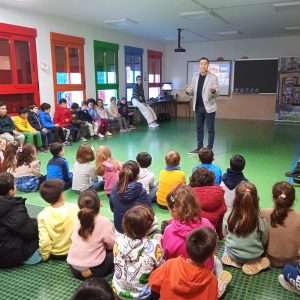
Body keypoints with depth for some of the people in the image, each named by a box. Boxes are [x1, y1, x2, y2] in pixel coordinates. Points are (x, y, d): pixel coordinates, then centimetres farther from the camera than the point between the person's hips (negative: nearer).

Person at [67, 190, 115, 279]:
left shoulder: (78, 220, 0)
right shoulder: (104, 221, -16)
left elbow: (74, 240, 8)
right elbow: (111, 244, -9)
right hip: (93, 266, -6)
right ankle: (92, 272, 6)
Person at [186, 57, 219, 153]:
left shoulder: (213, 77, -6)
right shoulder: (195, 77, 7)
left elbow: (216, 93, -9)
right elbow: (192, 90, 10)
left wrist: (214, 91, -32)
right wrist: (188, 91, -13)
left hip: (209, 107, -5)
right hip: (198, 107, 5)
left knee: (210, 129, 3)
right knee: (199, 128, 13)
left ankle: (209, 148, 12)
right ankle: (199, 147, 24)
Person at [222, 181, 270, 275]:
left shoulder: (228, 216, -26)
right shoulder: (261, 220, -29)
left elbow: (224, 234, -5)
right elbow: (264, 241, -9)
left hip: (233, 255, 1)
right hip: (254, 257, -1)